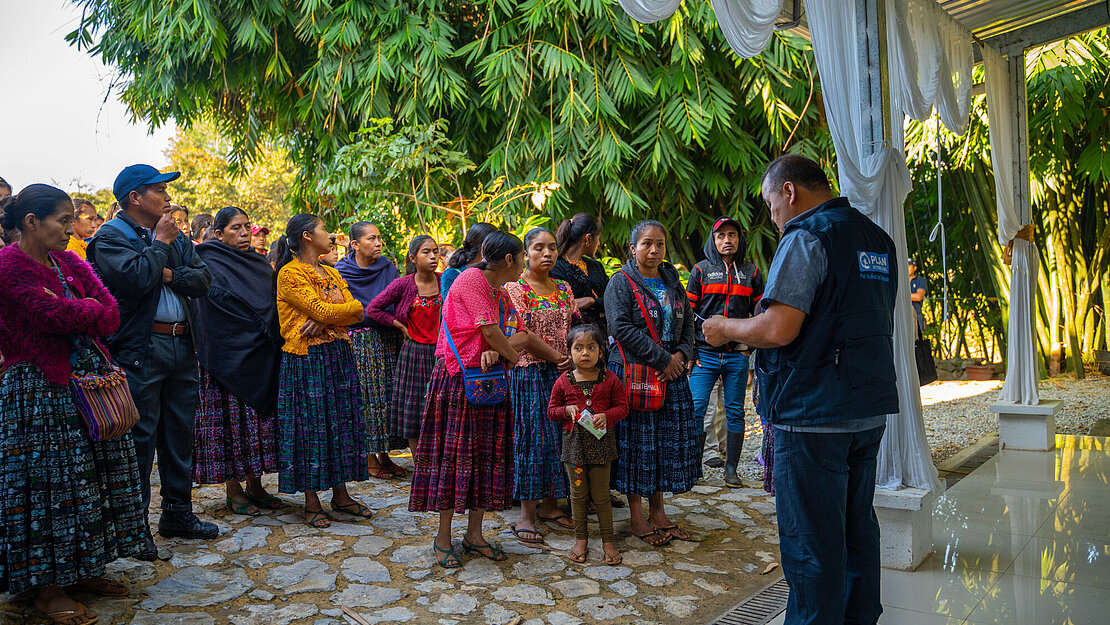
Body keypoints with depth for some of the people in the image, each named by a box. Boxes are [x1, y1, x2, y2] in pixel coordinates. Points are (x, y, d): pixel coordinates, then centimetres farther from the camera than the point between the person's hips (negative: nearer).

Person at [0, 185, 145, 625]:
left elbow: (111, 314, 3)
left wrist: (70, 313, -12)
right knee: (50, 483, 0)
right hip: (41, 392, -7)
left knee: (89, 476, 10)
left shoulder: (68, 263, 11)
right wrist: (86, 310, -1)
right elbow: (62, 317, -20)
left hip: (88, 383, 7)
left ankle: (81, 570, 24)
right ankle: (47, 589, 13)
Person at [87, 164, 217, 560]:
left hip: (182, 346, 7)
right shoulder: (111, 236, -4)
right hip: (140, 351, -7)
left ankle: (178, 513, 26)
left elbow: (202, 280, 8)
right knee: (140, 439, -3)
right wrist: (159, 243, -9)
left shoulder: (175, 235, 17)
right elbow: (135, 278, -21)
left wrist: (170, 274, -9)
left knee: (180, 434, 13)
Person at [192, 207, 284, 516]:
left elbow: (273, 305, 11)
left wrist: (272, 336, -5)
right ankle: (233, 491, 8)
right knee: (231, 416, -1)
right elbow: (222, 304, -13)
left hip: (261, 356, 6)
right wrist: (261, 328, -13)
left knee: (259, 415, 7)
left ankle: (255, 484, 15)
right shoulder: (211, 264, -4)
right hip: (229, 356, -6)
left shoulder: (259, 264, 14)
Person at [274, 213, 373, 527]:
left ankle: (340, 494, 19)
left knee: (341, 421, 9)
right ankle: (312, 502, 8)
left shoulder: (331, 272, 16)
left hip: (339, 354, 7)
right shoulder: (290, 274, -7)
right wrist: (348, 307, 0)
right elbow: (321, 310, -17)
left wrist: (324, 320, -13)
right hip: (307, 358, -7)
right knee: (310, 423, -2)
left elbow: (357, 312, 4)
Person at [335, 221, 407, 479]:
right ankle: (371, 459, 9)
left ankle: (384, 455, 17)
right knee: (366, 397, -1)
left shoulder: (388, 268, 6)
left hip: (388, 339, 4)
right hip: (359, 340, -4)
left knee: (387, 393, 6)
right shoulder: (341, 272, -3)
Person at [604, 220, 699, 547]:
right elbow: (622, 327, -17)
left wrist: (681, 354, -6)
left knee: (669, 440, 9)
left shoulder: (672, 281, 14)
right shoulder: (621, 283, -5)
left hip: (671, 373, 6)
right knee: (637, 441, -1)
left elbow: (688, 323, 14)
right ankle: (637, 516, 12)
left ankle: (658, 511, 22)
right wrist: (662, 359, -18)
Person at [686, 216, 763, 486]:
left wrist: (751, 347, 3)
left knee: (735, 412, 5)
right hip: (705, 354, -1)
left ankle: (731, 469, 14)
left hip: (737, 355, 1)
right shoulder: (701, 270, 5)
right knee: (696, 409, -4)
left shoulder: (751, 272, 9)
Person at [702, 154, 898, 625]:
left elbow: (778, 330, -22)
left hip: (815, 415, -9)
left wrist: (726, 329, -4)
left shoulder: (806, 238, -13)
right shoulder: (878, 239, 14)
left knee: (811, 539, 0)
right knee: (856, 526, 19)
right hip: (871, 409, 9)